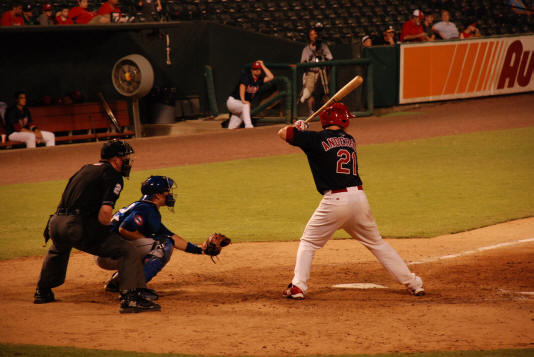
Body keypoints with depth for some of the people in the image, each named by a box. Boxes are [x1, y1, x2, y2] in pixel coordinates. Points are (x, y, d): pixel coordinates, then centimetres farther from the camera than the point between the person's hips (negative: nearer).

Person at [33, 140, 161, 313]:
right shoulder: (113, 176, 1)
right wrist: (104, 235, 3)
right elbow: (105, 212, -14)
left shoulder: (85, 169, 25)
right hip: (79, 226, -8)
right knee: (127, 250, -8)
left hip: (55, 224, 8)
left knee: (58, 249, 42)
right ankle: (131, 297, -24)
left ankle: (42, 292, 52)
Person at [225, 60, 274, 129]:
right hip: (233, 101, -7)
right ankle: (248, 125, -47)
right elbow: (242, 86, -34)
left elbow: (271, 77, -10)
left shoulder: (260, 79, 1)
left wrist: (263, 66, -10)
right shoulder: (246, 77, -18)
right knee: (246, 105, -35)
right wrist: (243, 100, -48)